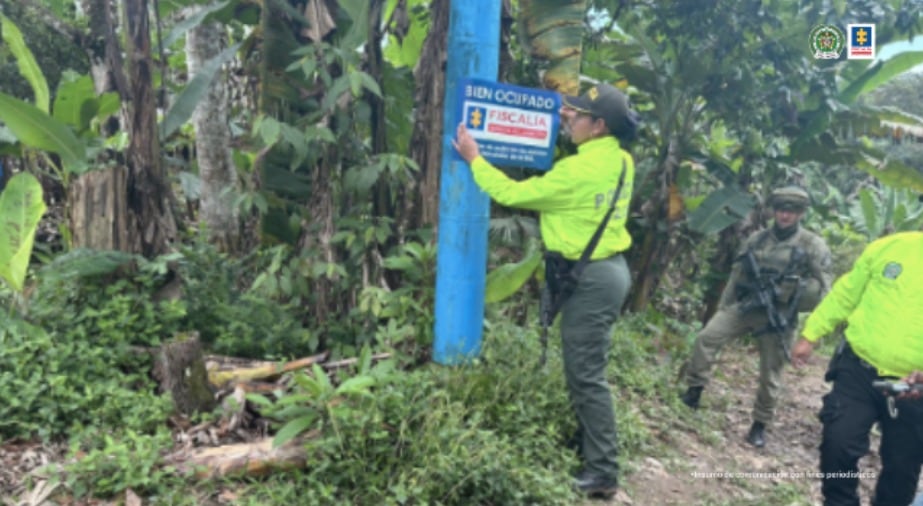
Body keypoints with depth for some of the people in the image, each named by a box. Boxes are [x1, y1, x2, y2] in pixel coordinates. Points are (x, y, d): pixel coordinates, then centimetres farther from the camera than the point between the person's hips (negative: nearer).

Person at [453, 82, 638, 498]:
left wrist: (474, 158, -4)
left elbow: (512, 194, -16)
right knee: (584, 370, 19)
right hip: (607, 270, 10)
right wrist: (570, 125, 21)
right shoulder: (618, 160, 6)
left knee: (586, 376, -2)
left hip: (591, 278, -10)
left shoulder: (581, 170, -22)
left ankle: (601, 473, 7)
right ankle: (590, 449, 31)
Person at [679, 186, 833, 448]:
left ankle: (760, 425, 21)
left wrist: (790, 288, -15)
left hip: (778, 316, -3)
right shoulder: (756, 238, 9)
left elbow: (822, 288, -2)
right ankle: (694, 391, -2)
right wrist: (723, 307, 13)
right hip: (744, 305, 3)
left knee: (770, 375, 4)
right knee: (706, 337, -15)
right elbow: (737, 274, 14)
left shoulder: (814, 245, -1)